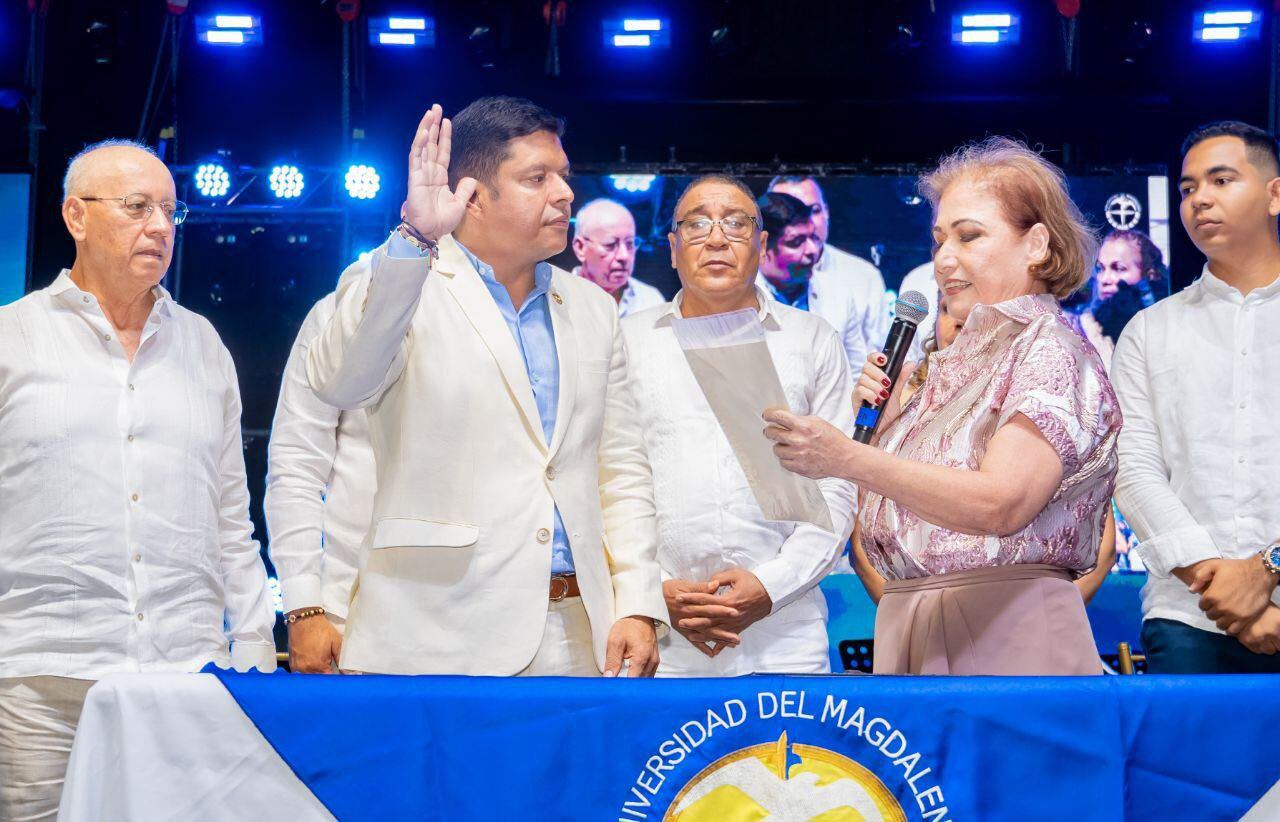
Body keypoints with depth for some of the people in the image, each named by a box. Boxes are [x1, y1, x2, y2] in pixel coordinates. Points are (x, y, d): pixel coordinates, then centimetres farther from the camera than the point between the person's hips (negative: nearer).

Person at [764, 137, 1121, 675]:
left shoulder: (1049, 352, -7)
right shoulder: (954, 364, 17)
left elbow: (1000, 503, -24)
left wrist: (848, 459, -29)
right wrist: (884, 420, 2)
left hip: (1005, 635, -7)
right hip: (907, 630, 7)